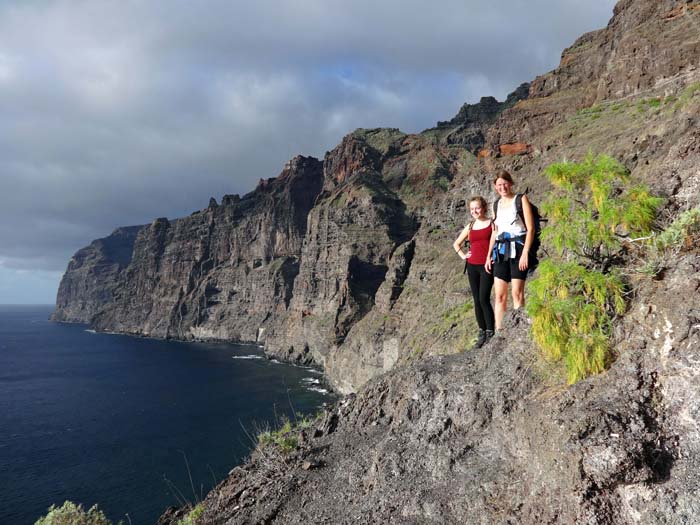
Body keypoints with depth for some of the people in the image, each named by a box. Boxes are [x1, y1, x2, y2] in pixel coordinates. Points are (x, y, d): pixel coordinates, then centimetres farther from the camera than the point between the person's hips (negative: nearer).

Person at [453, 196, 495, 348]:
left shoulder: (491, 223, -1)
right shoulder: (470, 227, 13)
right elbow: (456, 244, 24)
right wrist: (462, 255, 10)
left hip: (486, 266, -5)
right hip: (472, 266, 5)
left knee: (483, 299, -13)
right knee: (477, 300, 7)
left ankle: (490, 332, -4)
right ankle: (482, 332, 15)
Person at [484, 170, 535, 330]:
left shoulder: (521, 199, 1)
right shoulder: (496, 204, 17)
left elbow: (530, 228, -5)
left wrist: (525, 253, -15)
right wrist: (489, 256, 15)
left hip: (517, 249, -5)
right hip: (501, 251, 5)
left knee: (517, 293, -8)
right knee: (499, 295, 2)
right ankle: (499, 331, 4)